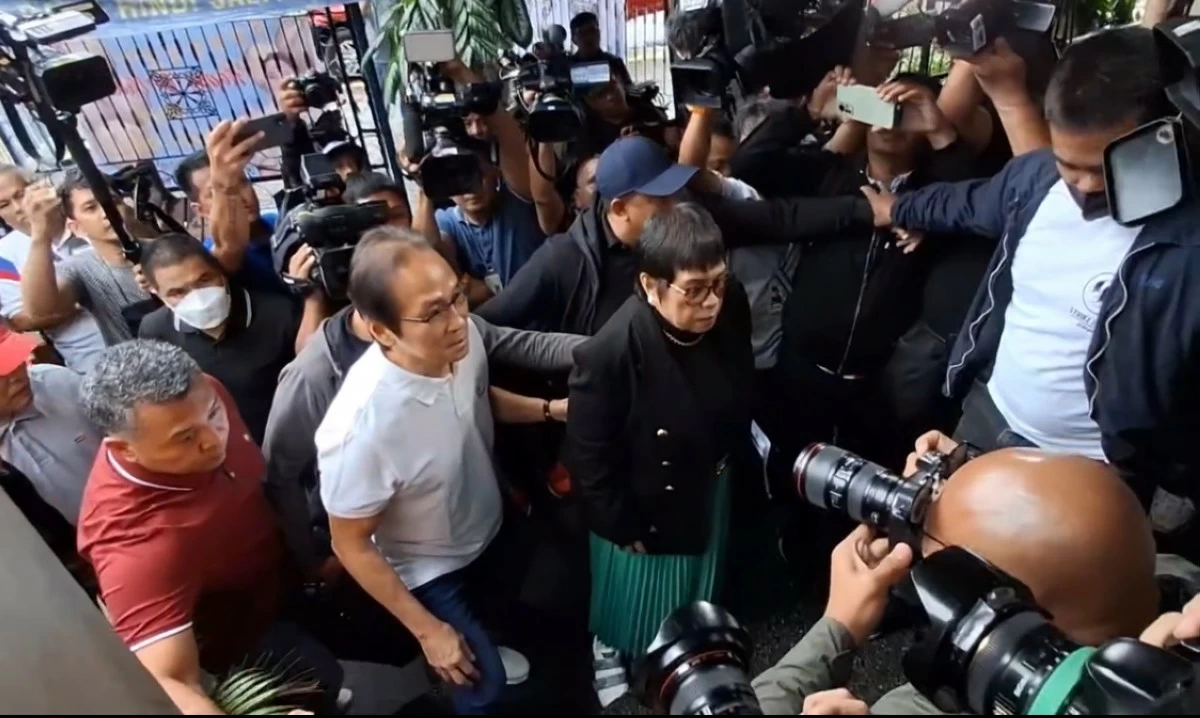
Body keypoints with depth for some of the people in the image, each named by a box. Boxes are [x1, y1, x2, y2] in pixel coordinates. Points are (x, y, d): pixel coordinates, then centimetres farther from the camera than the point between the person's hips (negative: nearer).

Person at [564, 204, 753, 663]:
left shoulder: (730, 306, -22)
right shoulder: (609, 354, -38)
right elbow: (588, 458, -24)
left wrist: (729, 449, 9)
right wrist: (623, 528, -12)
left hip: (709, 487, 5)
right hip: (643, 507, -5)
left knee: (698, 594, 32)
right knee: (641, 604, 23)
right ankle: (610, 649, 56)